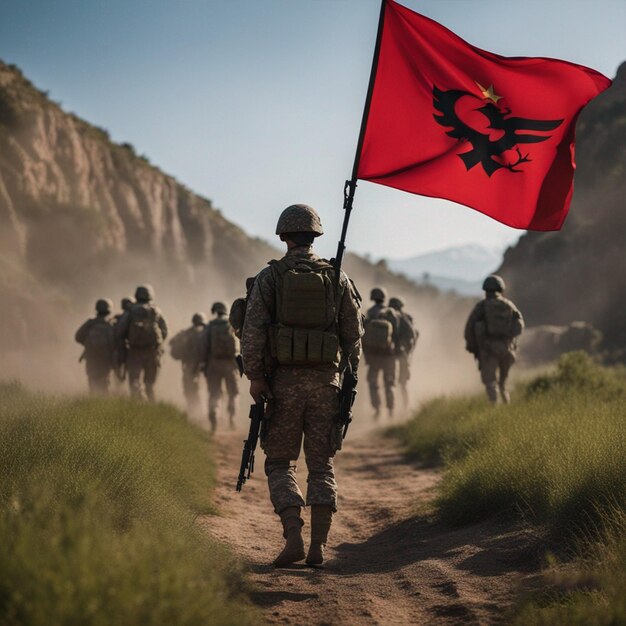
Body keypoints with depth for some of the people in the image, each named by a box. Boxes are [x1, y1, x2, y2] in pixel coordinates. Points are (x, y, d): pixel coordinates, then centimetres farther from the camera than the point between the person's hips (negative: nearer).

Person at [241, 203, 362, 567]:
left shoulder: (270, 277, -1)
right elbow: (354, 333, 6)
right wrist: (349, 378, 13)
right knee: (322, 465, 8)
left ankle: (294, 537, -8)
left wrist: (254, 376, -4)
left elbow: (252, 330, -10)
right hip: (325, 380, 2)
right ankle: (318, 546, 4)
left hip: (284, 381, -2)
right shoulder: (337, 278, 5)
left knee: (281, 463, 8)